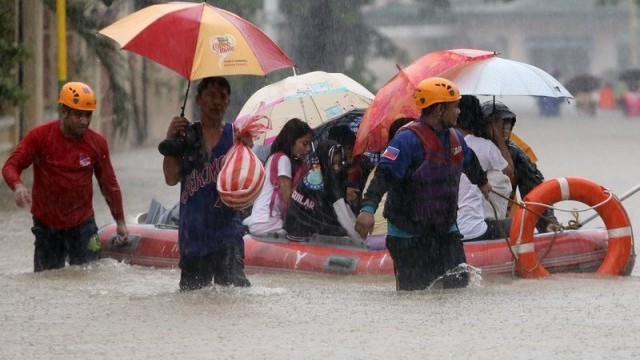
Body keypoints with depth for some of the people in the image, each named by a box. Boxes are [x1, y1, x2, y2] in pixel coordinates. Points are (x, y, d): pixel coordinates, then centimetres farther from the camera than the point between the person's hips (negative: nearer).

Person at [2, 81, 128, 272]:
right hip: (46, 225, -1)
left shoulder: (97, 143, -1)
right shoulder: (40, 136, -8)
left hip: (82, 225, 1)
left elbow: (109, 185, 8)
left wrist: (120, 222, 10)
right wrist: (18, 186, -34)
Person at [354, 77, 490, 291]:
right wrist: (368, 208, -42)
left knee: (459, 284, -1)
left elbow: (469, 162, 32)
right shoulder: (409, 139, -19)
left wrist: (482, 182, 52)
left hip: (445, 229, 7)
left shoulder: (454, 138, 8)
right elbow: (384, 175, -29)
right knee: (414, 290, -4)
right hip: (409, 236, -7)